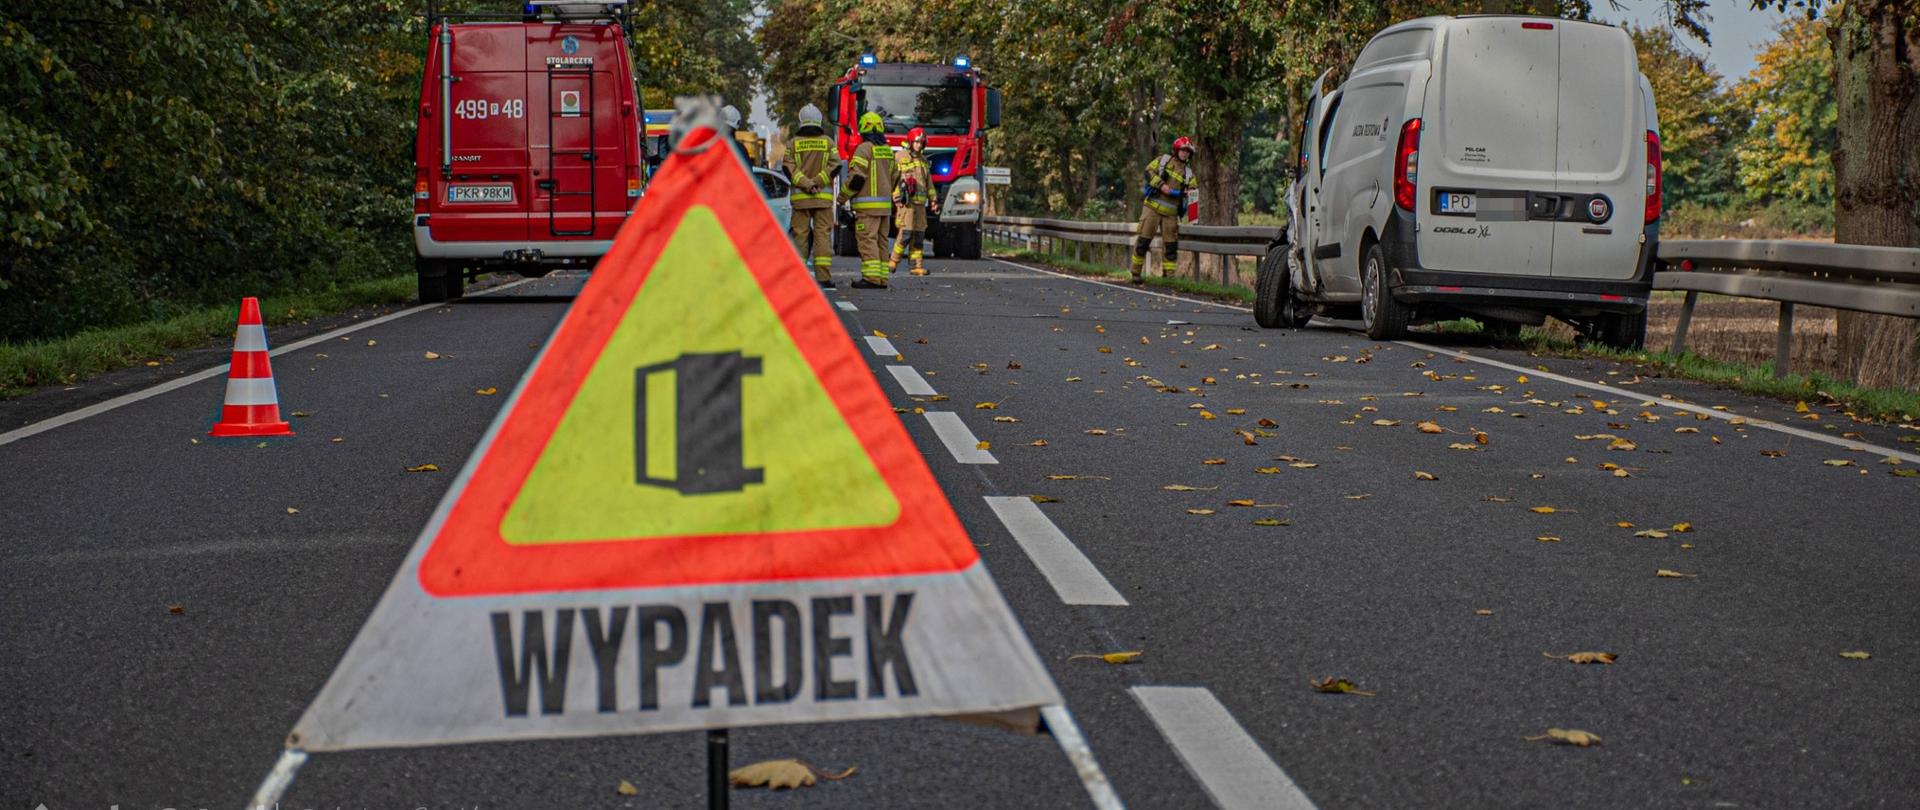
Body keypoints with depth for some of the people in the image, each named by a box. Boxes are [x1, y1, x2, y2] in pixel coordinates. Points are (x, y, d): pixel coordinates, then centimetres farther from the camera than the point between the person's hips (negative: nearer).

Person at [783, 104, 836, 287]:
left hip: (800, 197, 1)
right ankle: (823, 277, -6)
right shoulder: (828, 143, 4)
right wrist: (816, 183, -9)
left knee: (800, 234, 4)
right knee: (823, 234, 0)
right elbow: (833, 167, -6)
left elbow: (788, 168, -7)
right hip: (823, 197, -1)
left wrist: (806, 184, -12)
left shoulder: (793, 143, 4)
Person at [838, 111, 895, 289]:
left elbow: (857, 177, -15)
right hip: (885, 204, 8)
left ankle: (871, 277, -15)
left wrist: (843, 196, -4)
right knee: (881, 242, 10)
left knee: (867, 240, -9)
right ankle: (882, 278, 9)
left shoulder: (864, 149, -10)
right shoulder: (887, 150, 15)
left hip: (868, 205, -8)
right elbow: (893, 178, 20)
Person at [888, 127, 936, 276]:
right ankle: (893, 261, -2)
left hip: (920, 203, 6)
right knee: (906, 233, -13)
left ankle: (917, 265, 4)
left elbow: (929, 182, 22)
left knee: (919, 235, 3)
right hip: (906, 202, -6)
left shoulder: (923, 160, 18)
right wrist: (897, 197, -16)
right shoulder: (901, 157, -2)